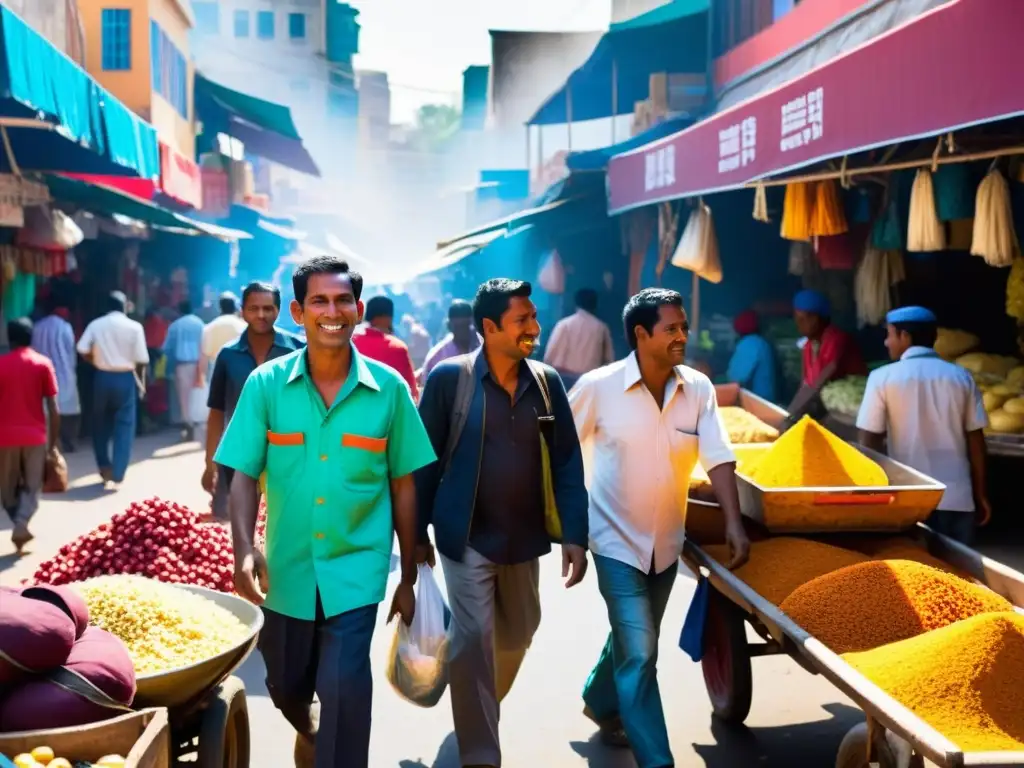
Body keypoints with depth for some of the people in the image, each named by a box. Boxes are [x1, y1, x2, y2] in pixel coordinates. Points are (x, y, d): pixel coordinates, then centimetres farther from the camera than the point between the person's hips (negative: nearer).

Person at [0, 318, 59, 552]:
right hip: (35, 436, 0)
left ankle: (20, 525, 9)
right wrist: (53, 442, 4)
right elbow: (53, 409, -4)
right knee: (32, 487, 6)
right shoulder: (43, 364, 0)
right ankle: (21, 526, -15)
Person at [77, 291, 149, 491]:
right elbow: (141, 360, -7)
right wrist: (141, 382, 6)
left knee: (101, 424, 18)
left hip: (102, 377, 2)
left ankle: (105, 468, 24)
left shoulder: (95, 324, 0)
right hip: (125, 378, -2)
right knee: (124, 426, 4)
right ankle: (117, 476, 0)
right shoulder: (134, 327, -5)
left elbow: (83, 351, -7)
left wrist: (98, 361, 12)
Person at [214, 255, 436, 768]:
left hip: (356, 570, -2)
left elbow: (403, 485, 1)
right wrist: (244, 549, -24)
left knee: (343, 693, -12)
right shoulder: (265, 384, -7)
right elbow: (243, 475, -7)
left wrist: (408, 577, 5)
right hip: (286, 570, 2)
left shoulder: (389, 388, -6)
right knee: (286, 689, 21)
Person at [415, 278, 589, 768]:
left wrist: (574, 534, -5)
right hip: (467, 537, -4)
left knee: (518, 633, 18)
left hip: (524, 537, 5)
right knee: (474, 639, -6)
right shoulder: (449, 377, -11)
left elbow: (567, 461, 1)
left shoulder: (547, 382, -1)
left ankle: (481, 706, 46)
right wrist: (418, 533, -4)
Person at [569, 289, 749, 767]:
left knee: (634, 638, 22)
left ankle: (600, 702, 49)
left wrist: (733, 523, -20)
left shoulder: (698, 388, -7)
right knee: (639, 653, -9)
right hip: (618, 539, -4)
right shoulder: (598, 386, -16)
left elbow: (718, 458, -10)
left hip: (666, 539, 5)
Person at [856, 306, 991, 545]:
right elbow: (976, 440, 5)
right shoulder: (961, 377, 3)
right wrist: (980, 494, 14)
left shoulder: (883, 377, -4)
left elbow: (869, 441, -4)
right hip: (957, 496, 2)